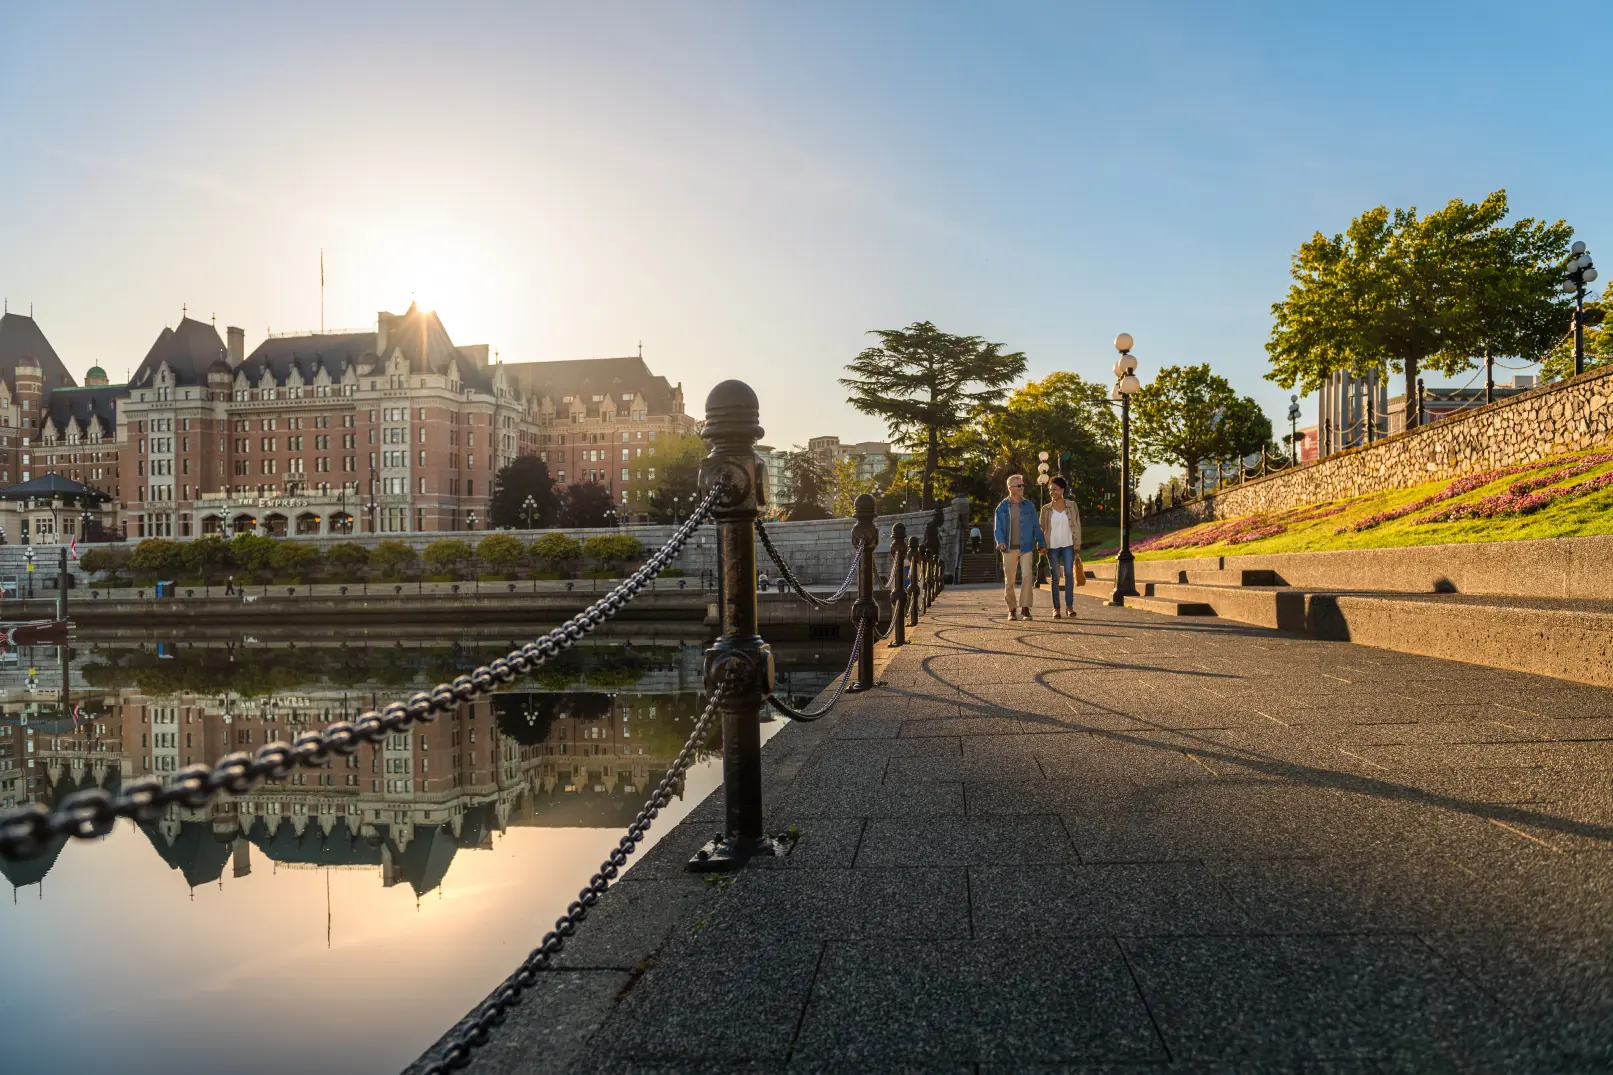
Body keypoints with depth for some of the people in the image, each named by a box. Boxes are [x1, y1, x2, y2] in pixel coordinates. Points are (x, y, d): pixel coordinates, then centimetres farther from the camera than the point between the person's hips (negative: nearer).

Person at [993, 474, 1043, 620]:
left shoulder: (1029, 506, 6)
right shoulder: (1002, 507, 4)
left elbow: (1035, 526, 9)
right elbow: (999, 527, 1)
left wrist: (1041, 543, 5)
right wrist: (1001, 541, -16)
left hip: (1026, 548, 0)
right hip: (1009, 548, 0)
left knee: (1027, 576, -15)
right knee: (1009, 580, 4)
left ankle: (1025, 608, -10)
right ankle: (1012, 609, 17)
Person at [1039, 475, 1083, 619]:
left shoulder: (1072, 506, 3)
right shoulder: (1046, 509, 5)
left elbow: (1077, 527, 4)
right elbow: (1042, 529, 8)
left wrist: (1077, 547, 0)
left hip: (1068, 545, -1)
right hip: (1052, 546, 1)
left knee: (1069, 573, -13)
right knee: (1055, 577, 1)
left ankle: (1069, 606, -7)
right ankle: (1056, 608, 6)